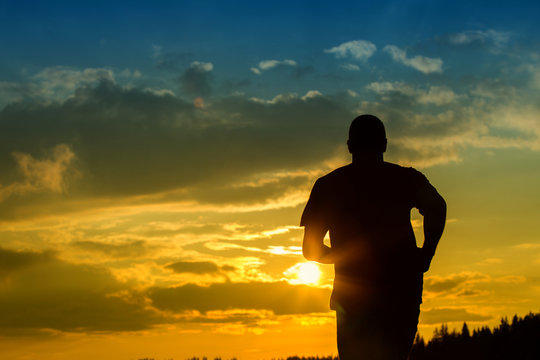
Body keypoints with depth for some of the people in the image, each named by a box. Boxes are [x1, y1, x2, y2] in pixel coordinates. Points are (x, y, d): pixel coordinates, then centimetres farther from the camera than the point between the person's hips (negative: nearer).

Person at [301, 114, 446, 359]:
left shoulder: (328, 185, 8)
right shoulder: (406, 178, 5)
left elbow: (311, 249, 8)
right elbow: (437, 207, -16)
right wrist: (426, 254, -5)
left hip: (353, 295, 0)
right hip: (403, 291, 0)